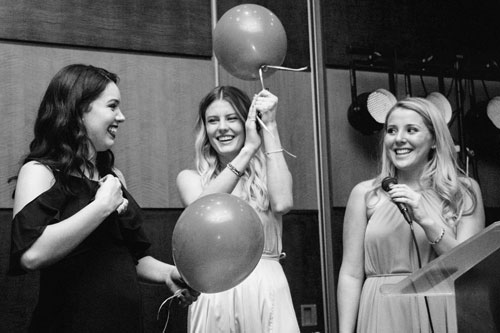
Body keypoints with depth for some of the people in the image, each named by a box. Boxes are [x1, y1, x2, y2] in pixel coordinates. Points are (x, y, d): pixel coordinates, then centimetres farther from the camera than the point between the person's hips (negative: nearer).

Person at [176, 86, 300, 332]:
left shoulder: (268, 173, 7)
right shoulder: (190, 178, 8)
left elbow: (282, 203, -16)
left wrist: (270, 127, -10)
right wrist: (248, 148, -13)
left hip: (266, 291, 0)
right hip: (214, 292, 0)